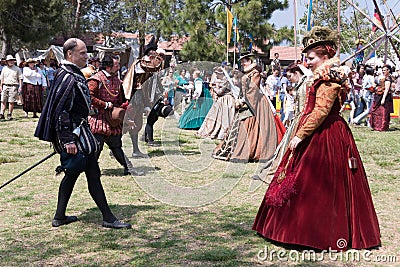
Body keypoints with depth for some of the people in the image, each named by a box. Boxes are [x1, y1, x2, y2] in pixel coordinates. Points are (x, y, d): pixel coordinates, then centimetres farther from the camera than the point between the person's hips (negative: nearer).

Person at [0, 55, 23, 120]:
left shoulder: (17, 69, 5)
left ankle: (9, 114, 5)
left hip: (13, 86, -3)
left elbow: (20, 78, 4)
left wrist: (20, 86, -4)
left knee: (11, 101, -3)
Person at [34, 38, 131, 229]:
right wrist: (68, 140, -25)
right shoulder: (67, 78, -18)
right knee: (93, 175, -5)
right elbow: (61, 112, -23)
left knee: (72, 173, 16)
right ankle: (108, 218, 3)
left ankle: (60, 216, 24)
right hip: (75, 135, -11)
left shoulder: (74, 75, 15)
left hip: (75, 134, 11)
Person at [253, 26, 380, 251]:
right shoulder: (323, 78, 16)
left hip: (325, 137, -10)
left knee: (318, 185, -4)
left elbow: (320, 112, -23)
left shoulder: (329, 79, -16)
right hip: (321, 135, 10)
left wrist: (300, 135, -22)